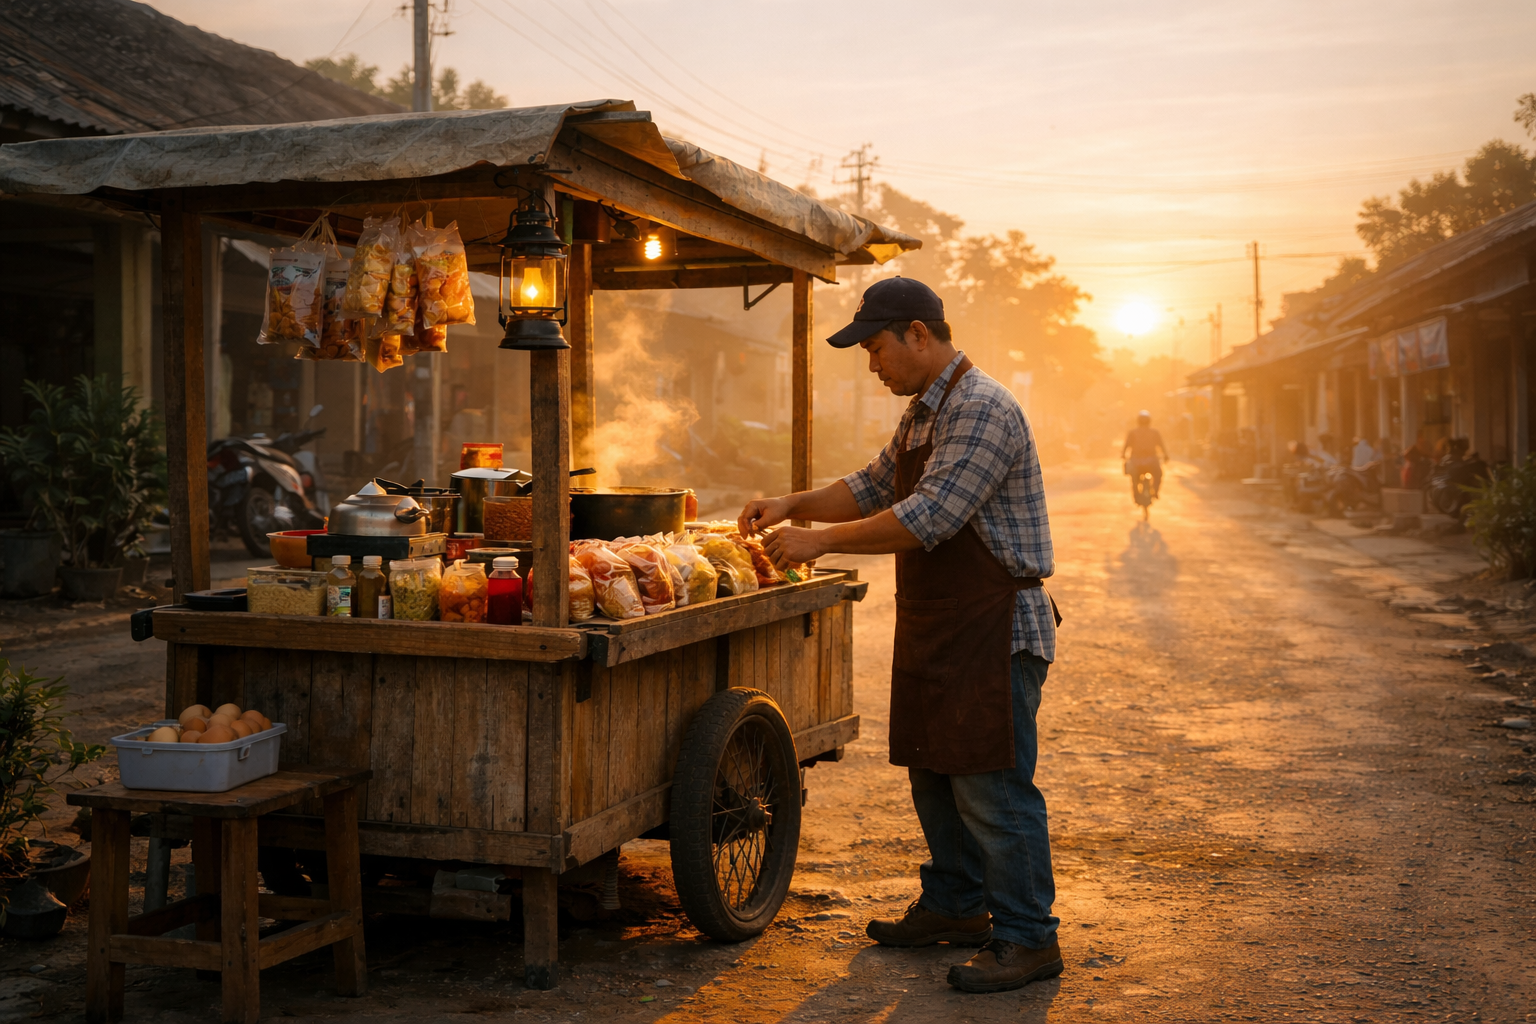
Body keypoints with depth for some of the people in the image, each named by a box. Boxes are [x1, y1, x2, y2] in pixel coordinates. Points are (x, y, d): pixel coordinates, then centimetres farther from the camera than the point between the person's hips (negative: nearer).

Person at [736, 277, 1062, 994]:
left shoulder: (983, 410, -18)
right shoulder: (923, 413, 15)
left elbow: (926, 518, -25)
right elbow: (874, 486, 25)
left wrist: (821, 541, -19)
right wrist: (794, 505, 10)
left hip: (995, 630, -10)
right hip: (937, 628, 10)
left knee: (992, 786, -6)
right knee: (934, 773, 17)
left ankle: (1027, 939, 4)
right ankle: (955, 907, 31)